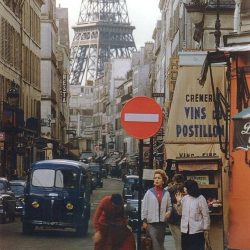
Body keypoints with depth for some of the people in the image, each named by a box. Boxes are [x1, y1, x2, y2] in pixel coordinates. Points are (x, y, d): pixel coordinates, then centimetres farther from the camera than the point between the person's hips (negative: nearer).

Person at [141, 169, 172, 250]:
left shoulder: (166, 193, 7)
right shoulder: (149, 192, 0)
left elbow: (169, 206, 15)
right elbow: (144, 207, 0)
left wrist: (168, 212, -8)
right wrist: (144, 221, -5)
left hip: (162, 222, 3)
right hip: (151, 222, -3)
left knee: (160, 243, 9)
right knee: (155, 243, -11)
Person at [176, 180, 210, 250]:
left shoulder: (200, 199, -8)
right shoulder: (184, 198, 6)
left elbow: (205, 215, -6)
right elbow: (180, 212, 13)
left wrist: (206, 228, -6)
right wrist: (178, 202, -1)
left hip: (197, 231, -5)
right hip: (185, 230, 5)